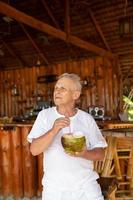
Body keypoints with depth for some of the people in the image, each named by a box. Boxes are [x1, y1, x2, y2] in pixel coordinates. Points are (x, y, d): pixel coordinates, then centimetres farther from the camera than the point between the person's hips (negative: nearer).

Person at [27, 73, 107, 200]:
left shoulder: (87, 119, -1)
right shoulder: (44, 115, -3)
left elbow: (100, 154, 1)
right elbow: (34, 150, -11)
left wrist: (84, 154, -20)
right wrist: (53, 131, -26)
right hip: (54, 188, 0)